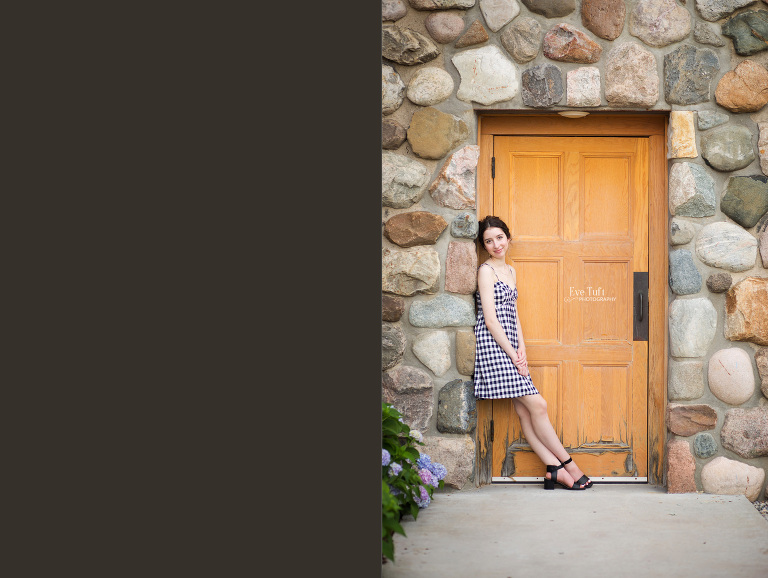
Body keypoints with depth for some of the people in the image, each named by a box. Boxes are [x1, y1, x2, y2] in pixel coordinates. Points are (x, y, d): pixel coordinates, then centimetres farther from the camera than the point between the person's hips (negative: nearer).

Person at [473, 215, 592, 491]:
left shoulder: (510, 271, 19)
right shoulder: (486, 270, -7)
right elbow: (490, 319, -12)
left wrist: (522, 351, 5)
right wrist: (513, 354, -12)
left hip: (510, 345, 8)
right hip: (493, 344, -8)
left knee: (525, 411, 3)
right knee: (537, 405, -8)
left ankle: (555, 470, 0)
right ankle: (569, 465, -2)